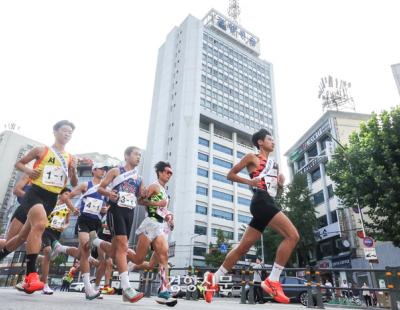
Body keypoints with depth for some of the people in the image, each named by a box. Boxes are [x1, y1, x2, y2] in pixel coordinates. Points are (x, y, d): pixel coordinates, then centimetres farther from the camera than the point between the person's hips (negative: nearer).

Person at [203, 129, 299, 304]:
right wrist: (250, 182, -7)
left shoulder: (274, 163, 28)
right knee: (292, 236, -18)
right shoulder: (252, 158, 7)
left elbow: (275, 188, 32)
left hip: (268, 203, 8)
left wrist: (281, 183, 10)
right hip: (261, 201, -8)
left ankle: (214, 278, 14)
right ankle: (272, 281, -14)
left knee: (243, 247, 6)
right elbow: (231, 174, 6)